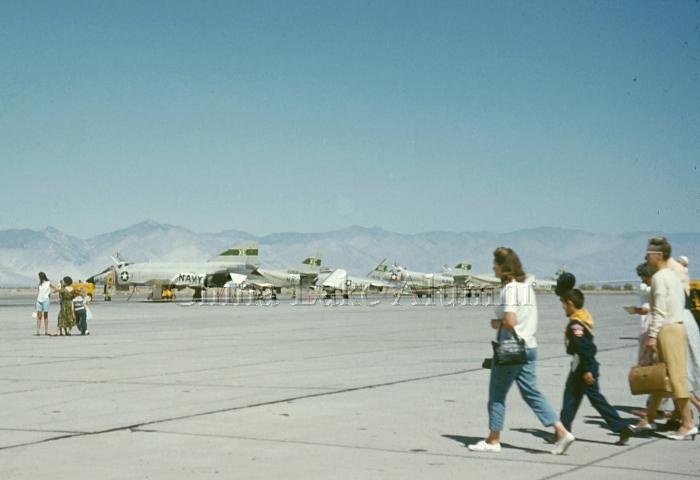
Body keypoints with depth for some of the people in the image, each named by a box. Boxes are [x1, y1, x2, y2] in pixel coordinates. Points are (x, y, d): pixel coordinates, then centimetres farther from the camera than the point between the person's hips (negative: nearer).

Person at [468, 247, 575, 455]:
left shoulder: (509, 288, -15)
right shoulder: (528, 286, 12)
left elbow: (510, 322, -23)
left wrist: (497, 323, -5)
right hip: (530, 346, 8)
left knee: (497, 394, 5)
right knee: (531, 392, 10)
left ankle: (493, 440, 15)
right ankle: (561, 432, 0)